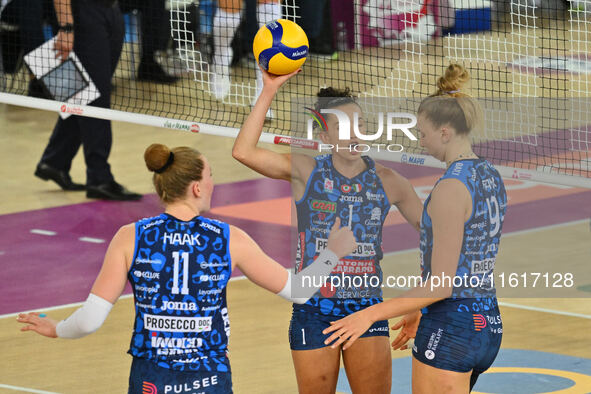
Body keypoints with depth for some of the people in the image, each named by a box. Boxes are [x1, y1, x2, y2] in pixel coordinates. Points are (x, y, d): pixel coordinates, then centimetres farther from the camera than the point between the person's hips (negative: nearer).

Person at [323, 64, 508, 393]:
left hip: (450, 328, -9)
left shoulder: (451, 187, -18)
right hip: (488, 325, 9)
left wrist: (371, 315, -17)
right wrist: (422, 312, 29)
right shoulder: (491, 177, 10)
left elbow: (441, 284, -20)